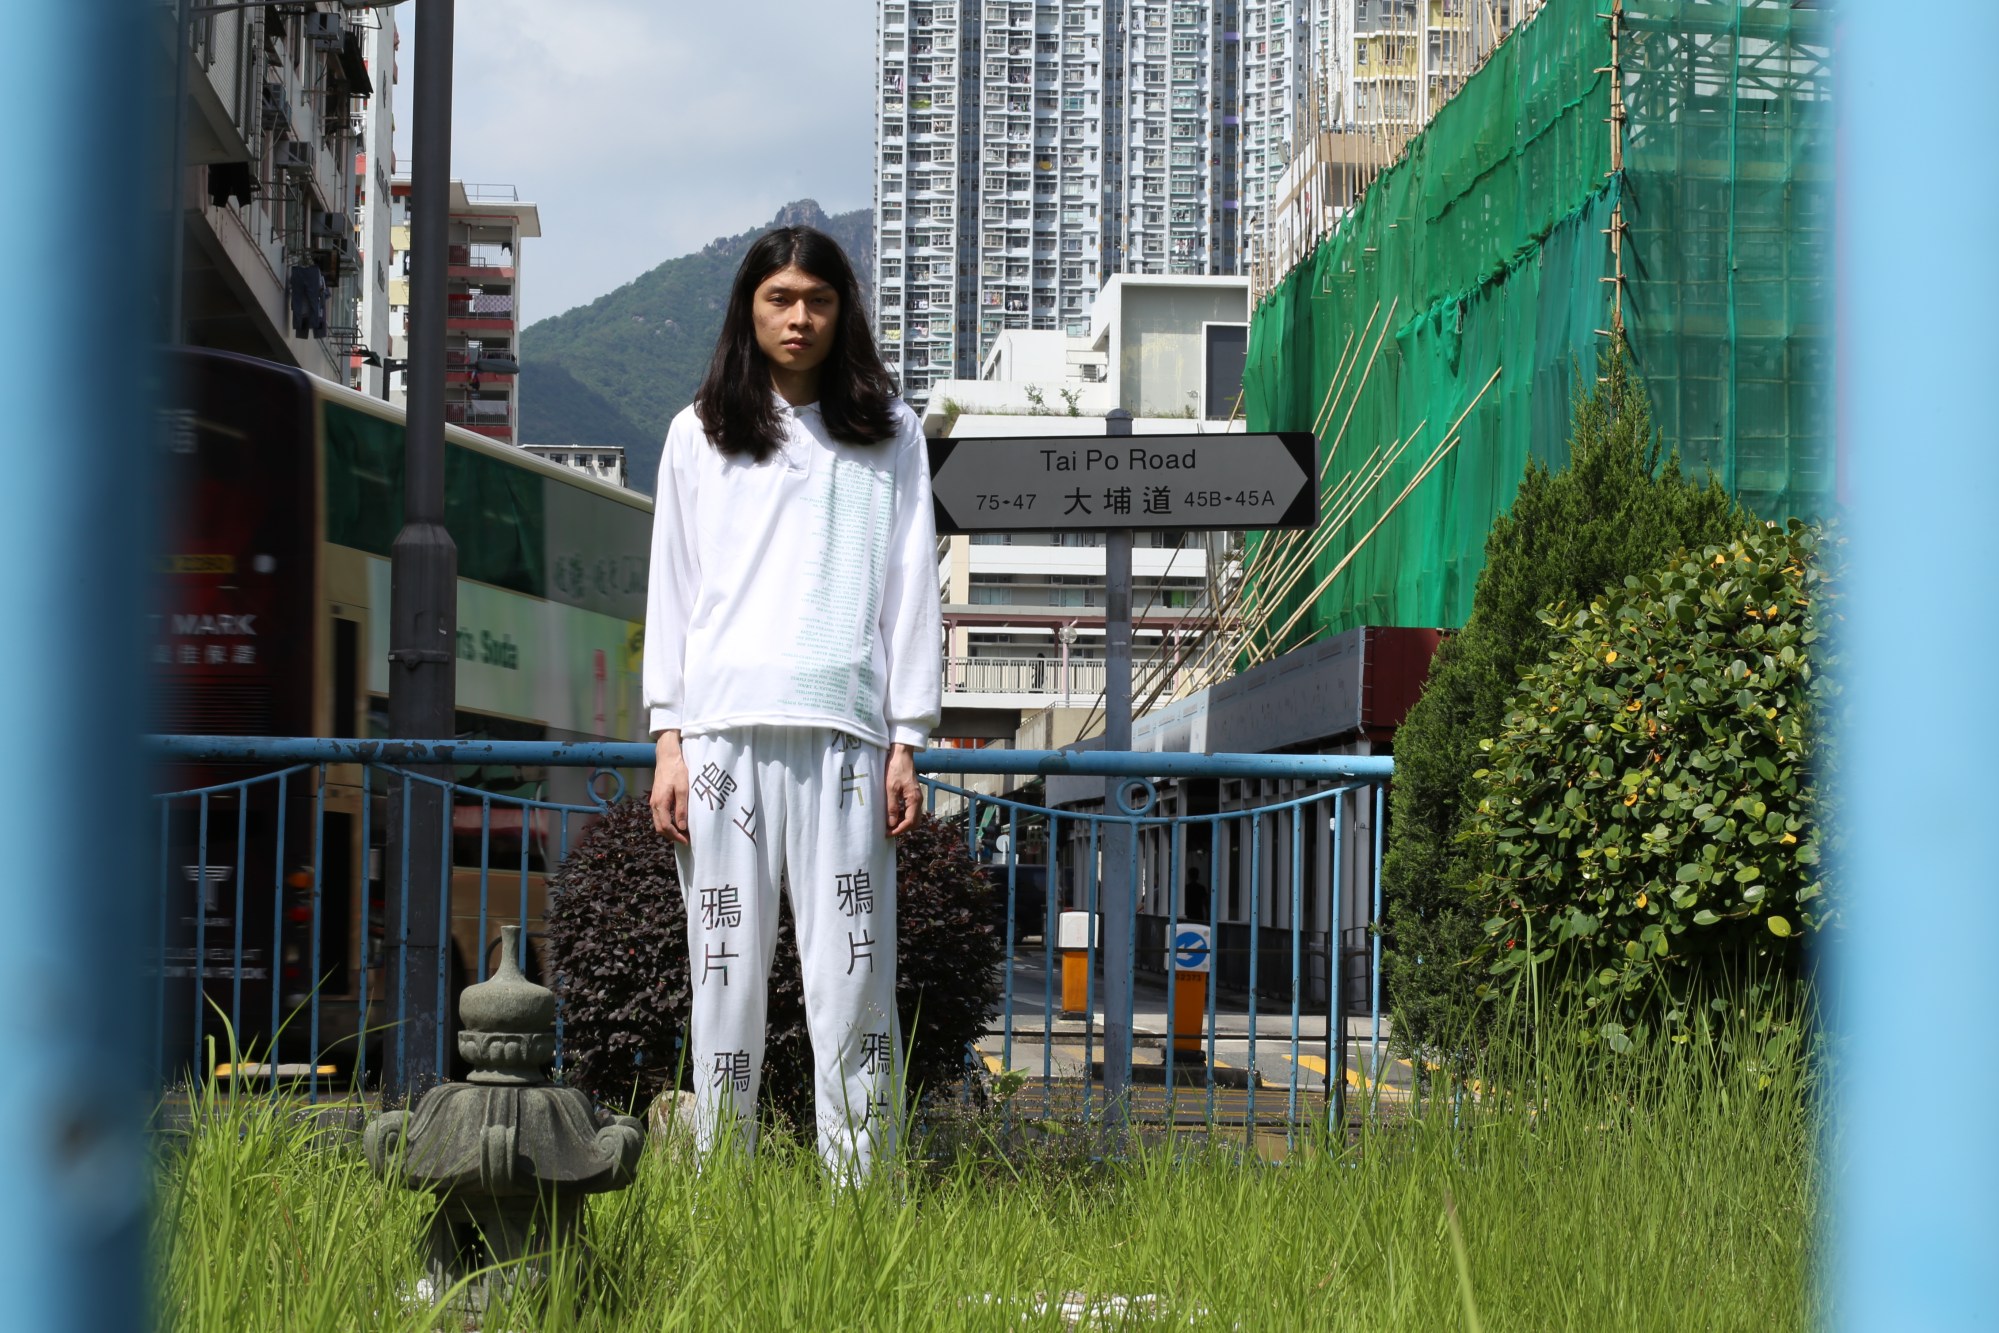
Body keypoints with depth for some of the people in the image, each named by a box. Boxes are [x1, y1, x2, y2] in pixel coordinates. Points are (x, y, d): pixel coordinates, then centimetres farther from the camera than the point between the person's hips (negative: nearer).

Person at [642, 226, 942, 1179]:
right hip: (723, 725, 1)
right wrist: (669, 741, 4)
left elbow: (911, 588, 10)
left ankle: (860, 1189, -5)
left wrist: (906, 742, 2)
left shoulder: (889, 435, 13)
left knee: (851, 966, -6)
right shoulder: (699, 434, 14)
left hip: (843, 727, -1)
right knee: (726, 961, -2)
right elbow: (672, 588, 12)